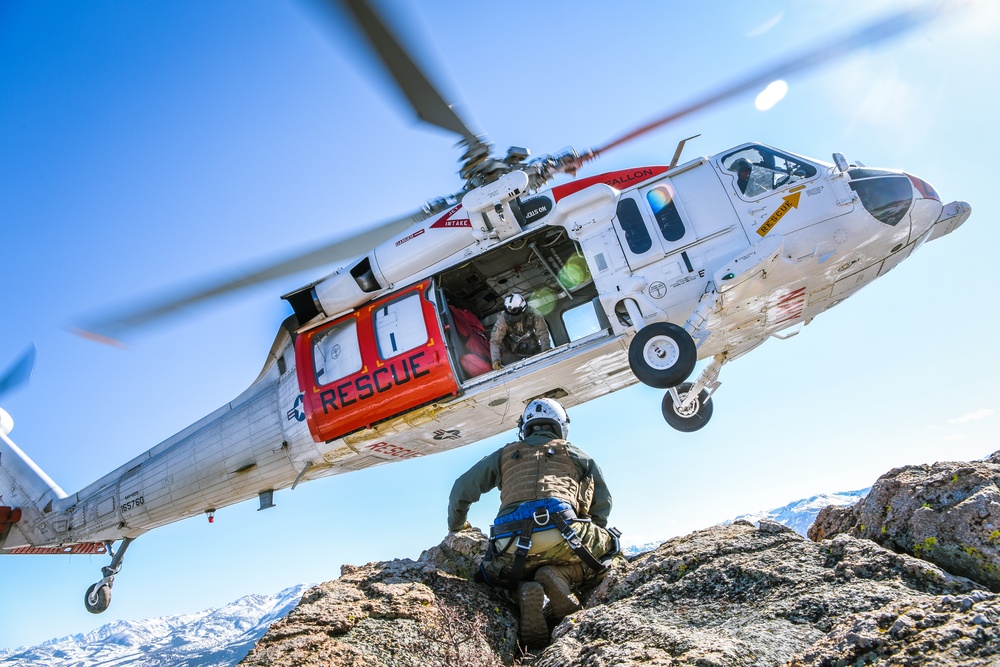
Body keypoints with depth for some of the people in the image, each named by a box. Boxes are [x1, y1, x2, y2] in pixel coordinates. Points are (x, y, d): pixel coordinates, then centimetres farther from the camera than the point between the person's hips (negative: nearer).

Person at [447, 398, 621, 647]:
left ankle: (524, 592, -5)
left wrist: (456, 527, 44)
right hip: (561, 535, -2)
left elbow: (461, 490, 27)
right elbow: (603, 501, 25)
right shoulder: (575, 454, 26)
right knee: (606, 546, 24)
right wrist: (588, 537, 39)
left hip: (510, 547, 2)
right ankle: (560, 576, -5)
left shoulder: (505, 454, 28)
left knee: (515, 576, 32)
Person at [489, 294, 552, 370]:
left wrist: (546, 349, -35)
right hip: (511, 351, -1)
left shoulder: (532, 314, -23)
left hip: (532, 349, 2)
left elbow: (542, 332, -19)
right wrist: (495, 359, -36)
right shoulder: (502, 320, -23)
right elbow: (495, 342, -22)